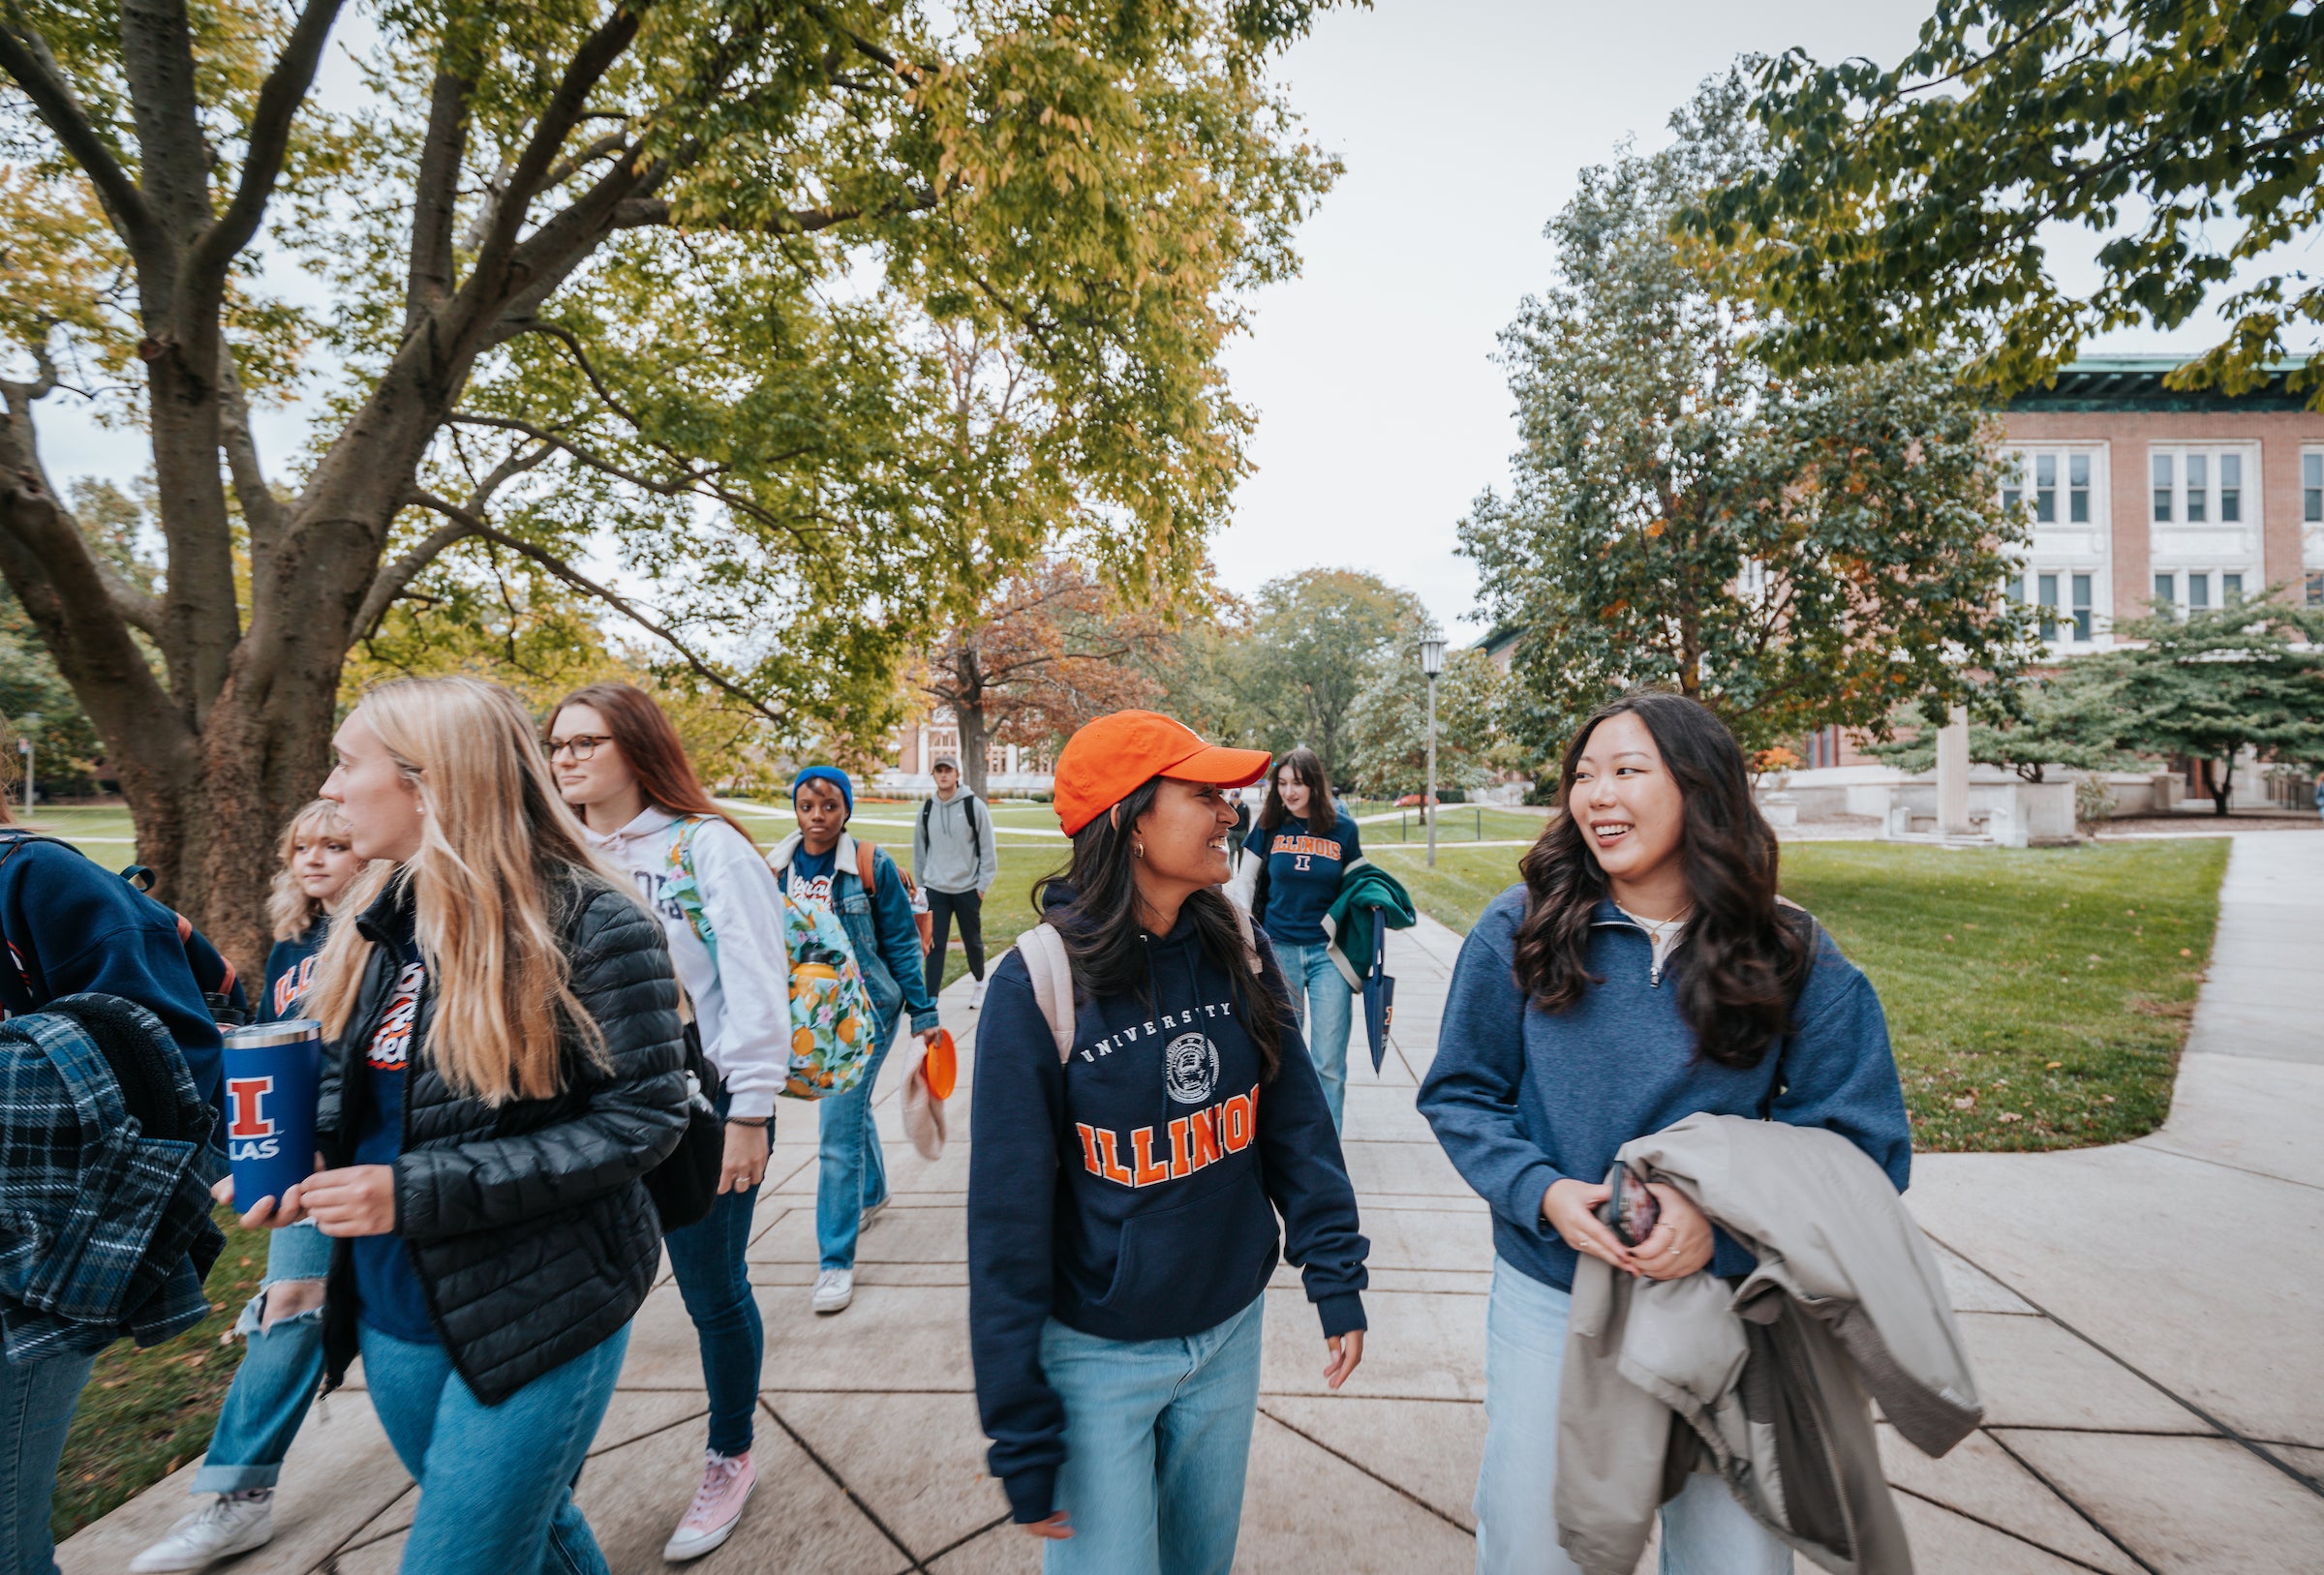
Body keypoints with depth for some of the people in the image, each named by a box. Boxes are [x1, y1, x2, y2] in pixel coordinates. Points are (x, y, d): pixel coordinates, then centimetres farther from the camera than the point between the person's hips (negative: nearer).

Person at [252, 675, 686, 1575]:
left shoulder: (589, 923, -21)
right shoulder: (376, 920, 0)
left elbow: (643, 1120, -21)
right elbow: (359, 1094, 13)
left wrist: (418, 1192, -24)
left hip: (540, 1312, -7)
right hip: (392, 1311, 7)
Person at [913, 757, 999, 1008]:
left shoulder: (974, 806, -6)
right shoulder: (927, 809, 4)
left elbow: (988, 848, -5)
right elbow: (919, 850, 13)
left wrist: (983, 885, -7)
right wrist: (920, 885, 11)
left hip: (968, 888, -2)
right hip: (935, 889, 2)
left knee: (972, 940, 12)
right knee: (934, 944, -1)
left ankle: (979, 982, 37)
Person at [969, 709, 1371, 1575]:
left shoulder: (1239, 950, -9)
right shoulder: (1039, 982, -21)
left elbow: (1296, 1125, 0)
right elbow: (1008, 1218, -15)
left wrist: (1337, 1277, 1)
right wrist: (1022, 1437, -9)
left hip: (1231, 1331, 4)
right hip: (1096, 1354, -4)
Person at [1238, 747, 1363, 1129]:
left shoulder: (1343, 827, -2)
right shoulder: (1270, 826, -1)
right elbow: (1246, 881, 7)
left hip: (1328, 953, -1)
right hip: (1278, 950, 1)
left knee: (1329, 1063, 0)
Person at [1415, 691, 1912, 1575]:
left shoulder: (1798, 964, -9)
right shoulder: (1520, 929, -10)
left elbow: (1860, 1145, -6)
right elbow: (1461, 1095, -3)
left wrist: (1724, 1221, -22)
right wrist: (1543, 1194, -19)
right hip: (1549, 1295, 0)